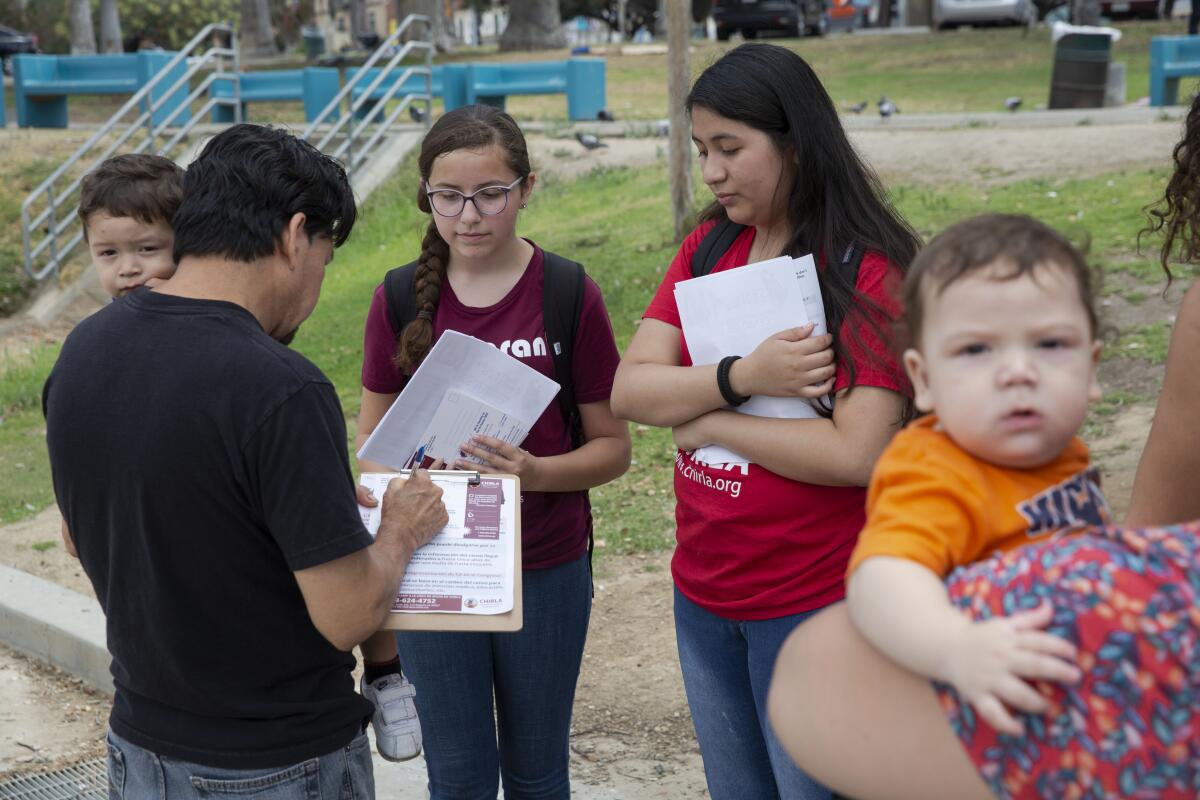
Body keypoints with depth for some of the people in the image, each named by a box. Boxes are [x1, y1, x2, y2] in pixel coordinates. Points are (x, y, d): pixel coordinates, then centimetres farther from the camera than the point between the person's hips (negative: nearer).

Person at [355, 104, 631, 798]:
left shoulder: (569, 294, -9)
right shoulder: (401, 298, -2)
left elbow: (613, 446, -5)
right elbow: (375, 435, 8)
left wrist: (535, 472, -23)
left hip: (546, 571, -1)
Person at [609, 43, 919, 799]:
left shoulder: (868, 275, -16)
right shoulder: (707, 248, 3)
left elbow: (858, 454, -24)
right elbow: (630, 390, -4)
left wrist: (706, 419, -14)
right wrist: (741, 378, -21)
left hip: (813, 608, -6)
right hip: (702, 597, 6)